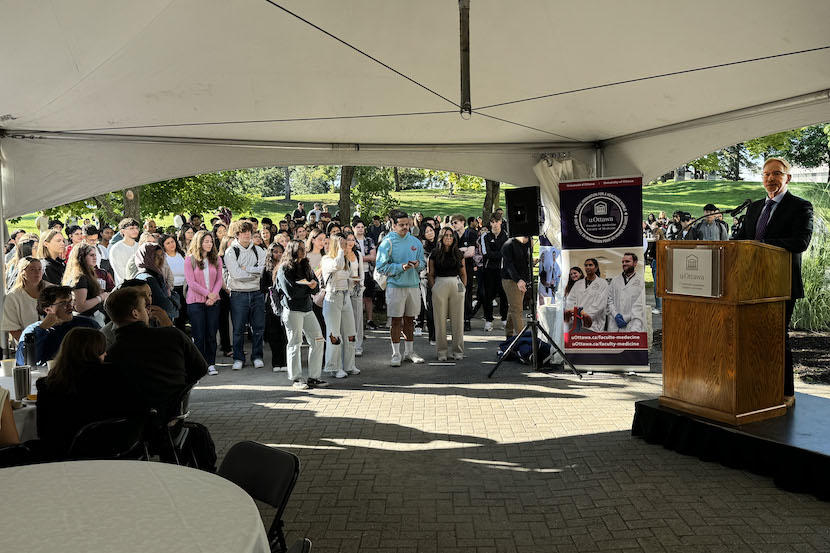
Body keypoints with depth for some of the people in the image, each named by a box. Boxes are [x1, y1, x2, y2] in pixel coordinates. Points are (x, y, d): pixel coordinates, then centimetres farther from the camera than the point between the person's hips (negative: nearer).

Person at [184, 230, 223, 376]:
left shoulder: (216, 259, 8)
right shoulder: (190, 260, -2)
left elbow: (219, 279, 6)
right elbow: (191, 282, -7)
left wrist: (214, 295, -9)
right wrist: (207, 294, -12)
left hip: (213, 300, 3)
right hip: (196, 301, -3)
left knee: (212, 334, 3)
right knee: (199, 335, -2)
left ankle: (211, 364, 11)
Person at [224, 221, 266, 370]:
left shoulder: (259, 250, 10)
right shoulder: (231, 251, -1)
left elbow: (262, 269, -4)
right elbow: (236, 274, -13)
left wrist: (245, 269, -11)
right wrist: (254, 273, -7)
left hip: (256, 293, 3)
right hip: (239, 294, -3)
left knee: (259, 327, 7)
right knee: (238, 329, 2)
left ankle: (257, 356, 20)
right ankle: (238, 358, 13)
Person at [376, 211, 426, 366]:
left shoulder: (415, 242, 9)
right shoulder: (388, 242, -5)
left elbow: (423, 262, 15)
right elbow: (382, 266, -9)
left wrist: (417, 264, -8)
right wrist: (401, 267, -18)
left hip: (413, 285, 4)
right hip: (395, 285, -4)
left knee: (410, 319, 13)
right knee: (396, 320, 1)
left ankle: (409, 351, 23)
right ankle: (396, 354, 8)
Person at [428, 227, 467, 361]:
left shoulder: (458, 254, 10)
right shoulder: (435, 254, 4)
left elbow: (464, 274, 13)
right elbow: (431, 274, 5)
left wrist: (463, 287, 4)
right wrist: (434, 288, -4)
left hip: (456, 285, 2)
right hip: (440, 285, -1)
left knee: (457, 319, 2)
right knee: (440, 319, 0)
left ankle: (458, 351, 10)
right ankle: (442, 351, 8)